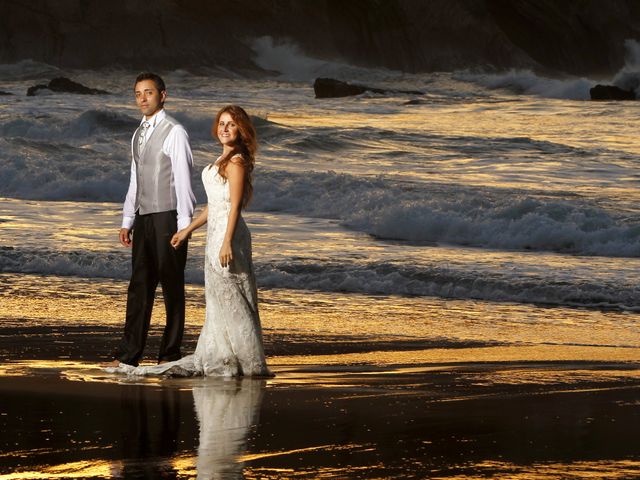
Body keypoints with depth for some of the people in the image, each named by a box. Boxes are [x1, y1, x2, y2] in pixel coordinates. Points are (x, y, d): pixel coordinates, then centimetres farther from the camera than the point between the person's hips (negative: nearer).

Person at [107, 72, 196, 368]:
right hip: (144, 219, 7)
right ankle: (129, 355, 3)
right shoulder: (138, 135, 17)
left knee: (172, 286, 0)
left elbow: (183, 180, -10)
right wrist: (127, 221, 15)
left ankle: (170, 354, 5)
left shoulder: (174, 132, -7)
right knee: (139, 286, 4)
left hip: (168, 218, -7)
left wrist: (184, 224, -15)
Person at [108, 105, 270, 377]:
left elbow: (235, 206, -17)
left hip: (228, 234, -10)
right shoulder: (224, 160, 17)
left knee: (229, 299, -6)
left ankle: (251, 364, -1)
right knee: (217, 301, 12)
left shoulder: (236, 161, -12)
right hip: (216, 233, 10)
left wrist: (227, 243, -22)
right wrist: (188, 230, 24)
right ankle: (218, 361, 17)